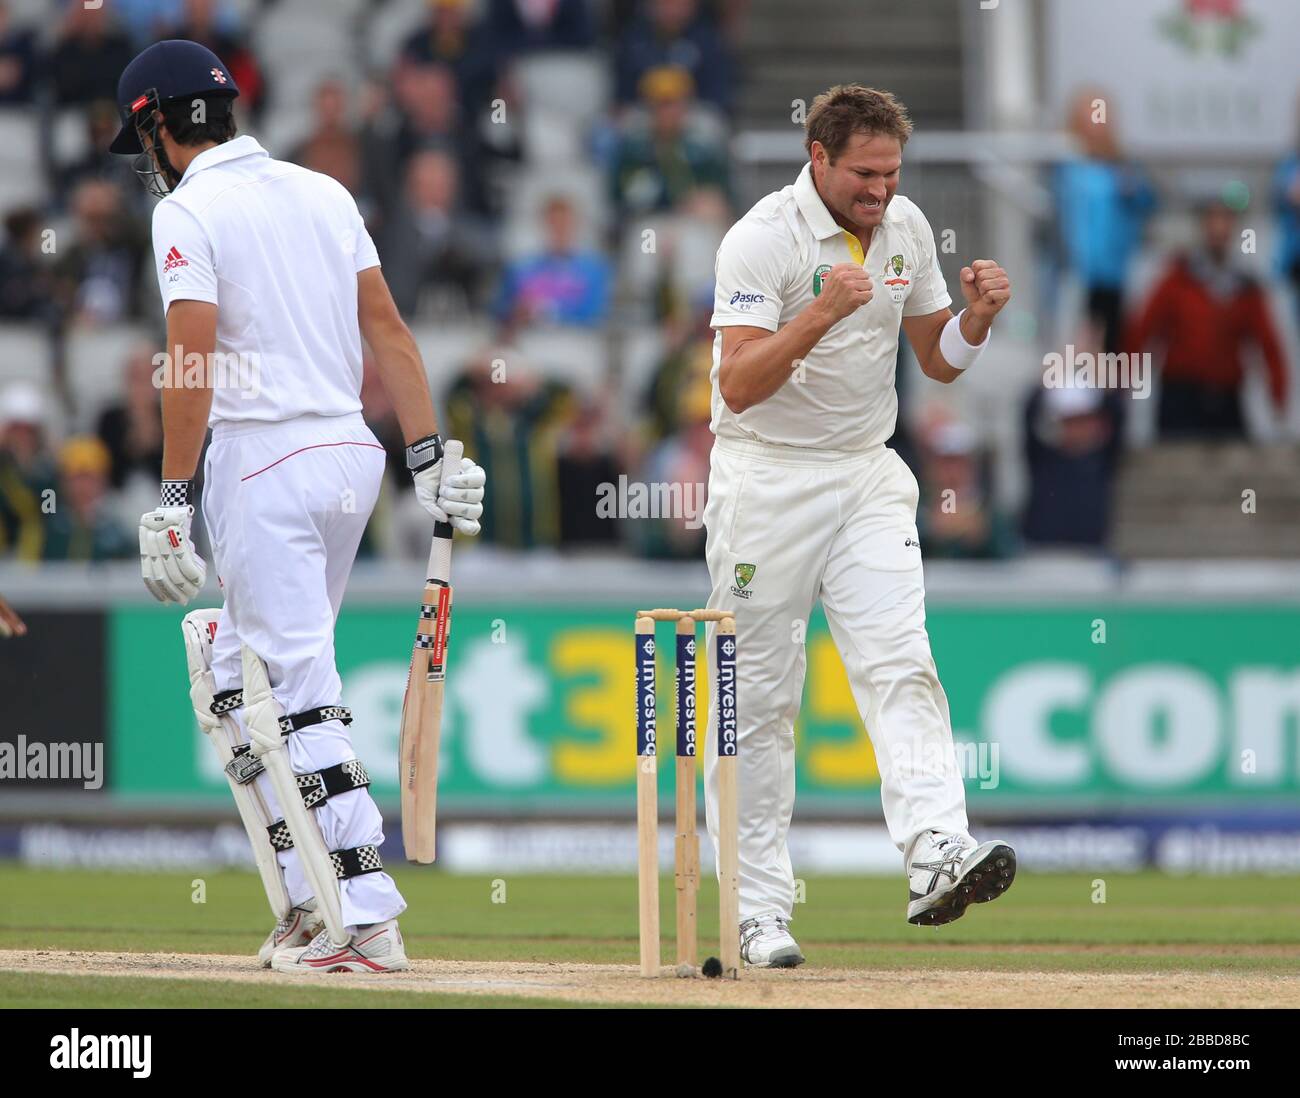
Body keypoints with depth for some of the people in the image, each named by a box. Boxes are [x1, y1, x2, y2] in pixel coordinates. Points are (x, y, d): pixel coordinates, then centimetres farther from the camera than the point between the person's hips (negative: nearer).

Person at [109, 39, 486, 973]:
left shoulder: (188, 210, -7)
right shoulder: (324, 193, 14)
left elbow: (194, 358, -16)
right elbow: (388, 326, 10)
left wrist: (172, 501, -17)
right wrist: (432, 457, 9)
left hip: (262, 465, -8)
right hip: (353, 453, 8)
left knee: (301, 695, -8)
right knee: (248, 681, 18)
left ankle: (368, 921, -14)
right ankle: (311, 904, 13)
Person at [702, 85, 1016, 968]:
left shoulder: (906, 227, 4)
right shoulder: (763, 240, -15)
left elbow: (939, 359, 13)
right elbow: (737, 386, -23)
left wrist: (978, 315, -9)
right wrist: (824, 310, -35)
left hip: (868, 479, 5)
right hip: (766, 483, -4)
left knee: (899, 664, -14)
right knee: (758, 697, 0)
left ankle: (938, 856, -30)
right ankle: (760, 911, 4)